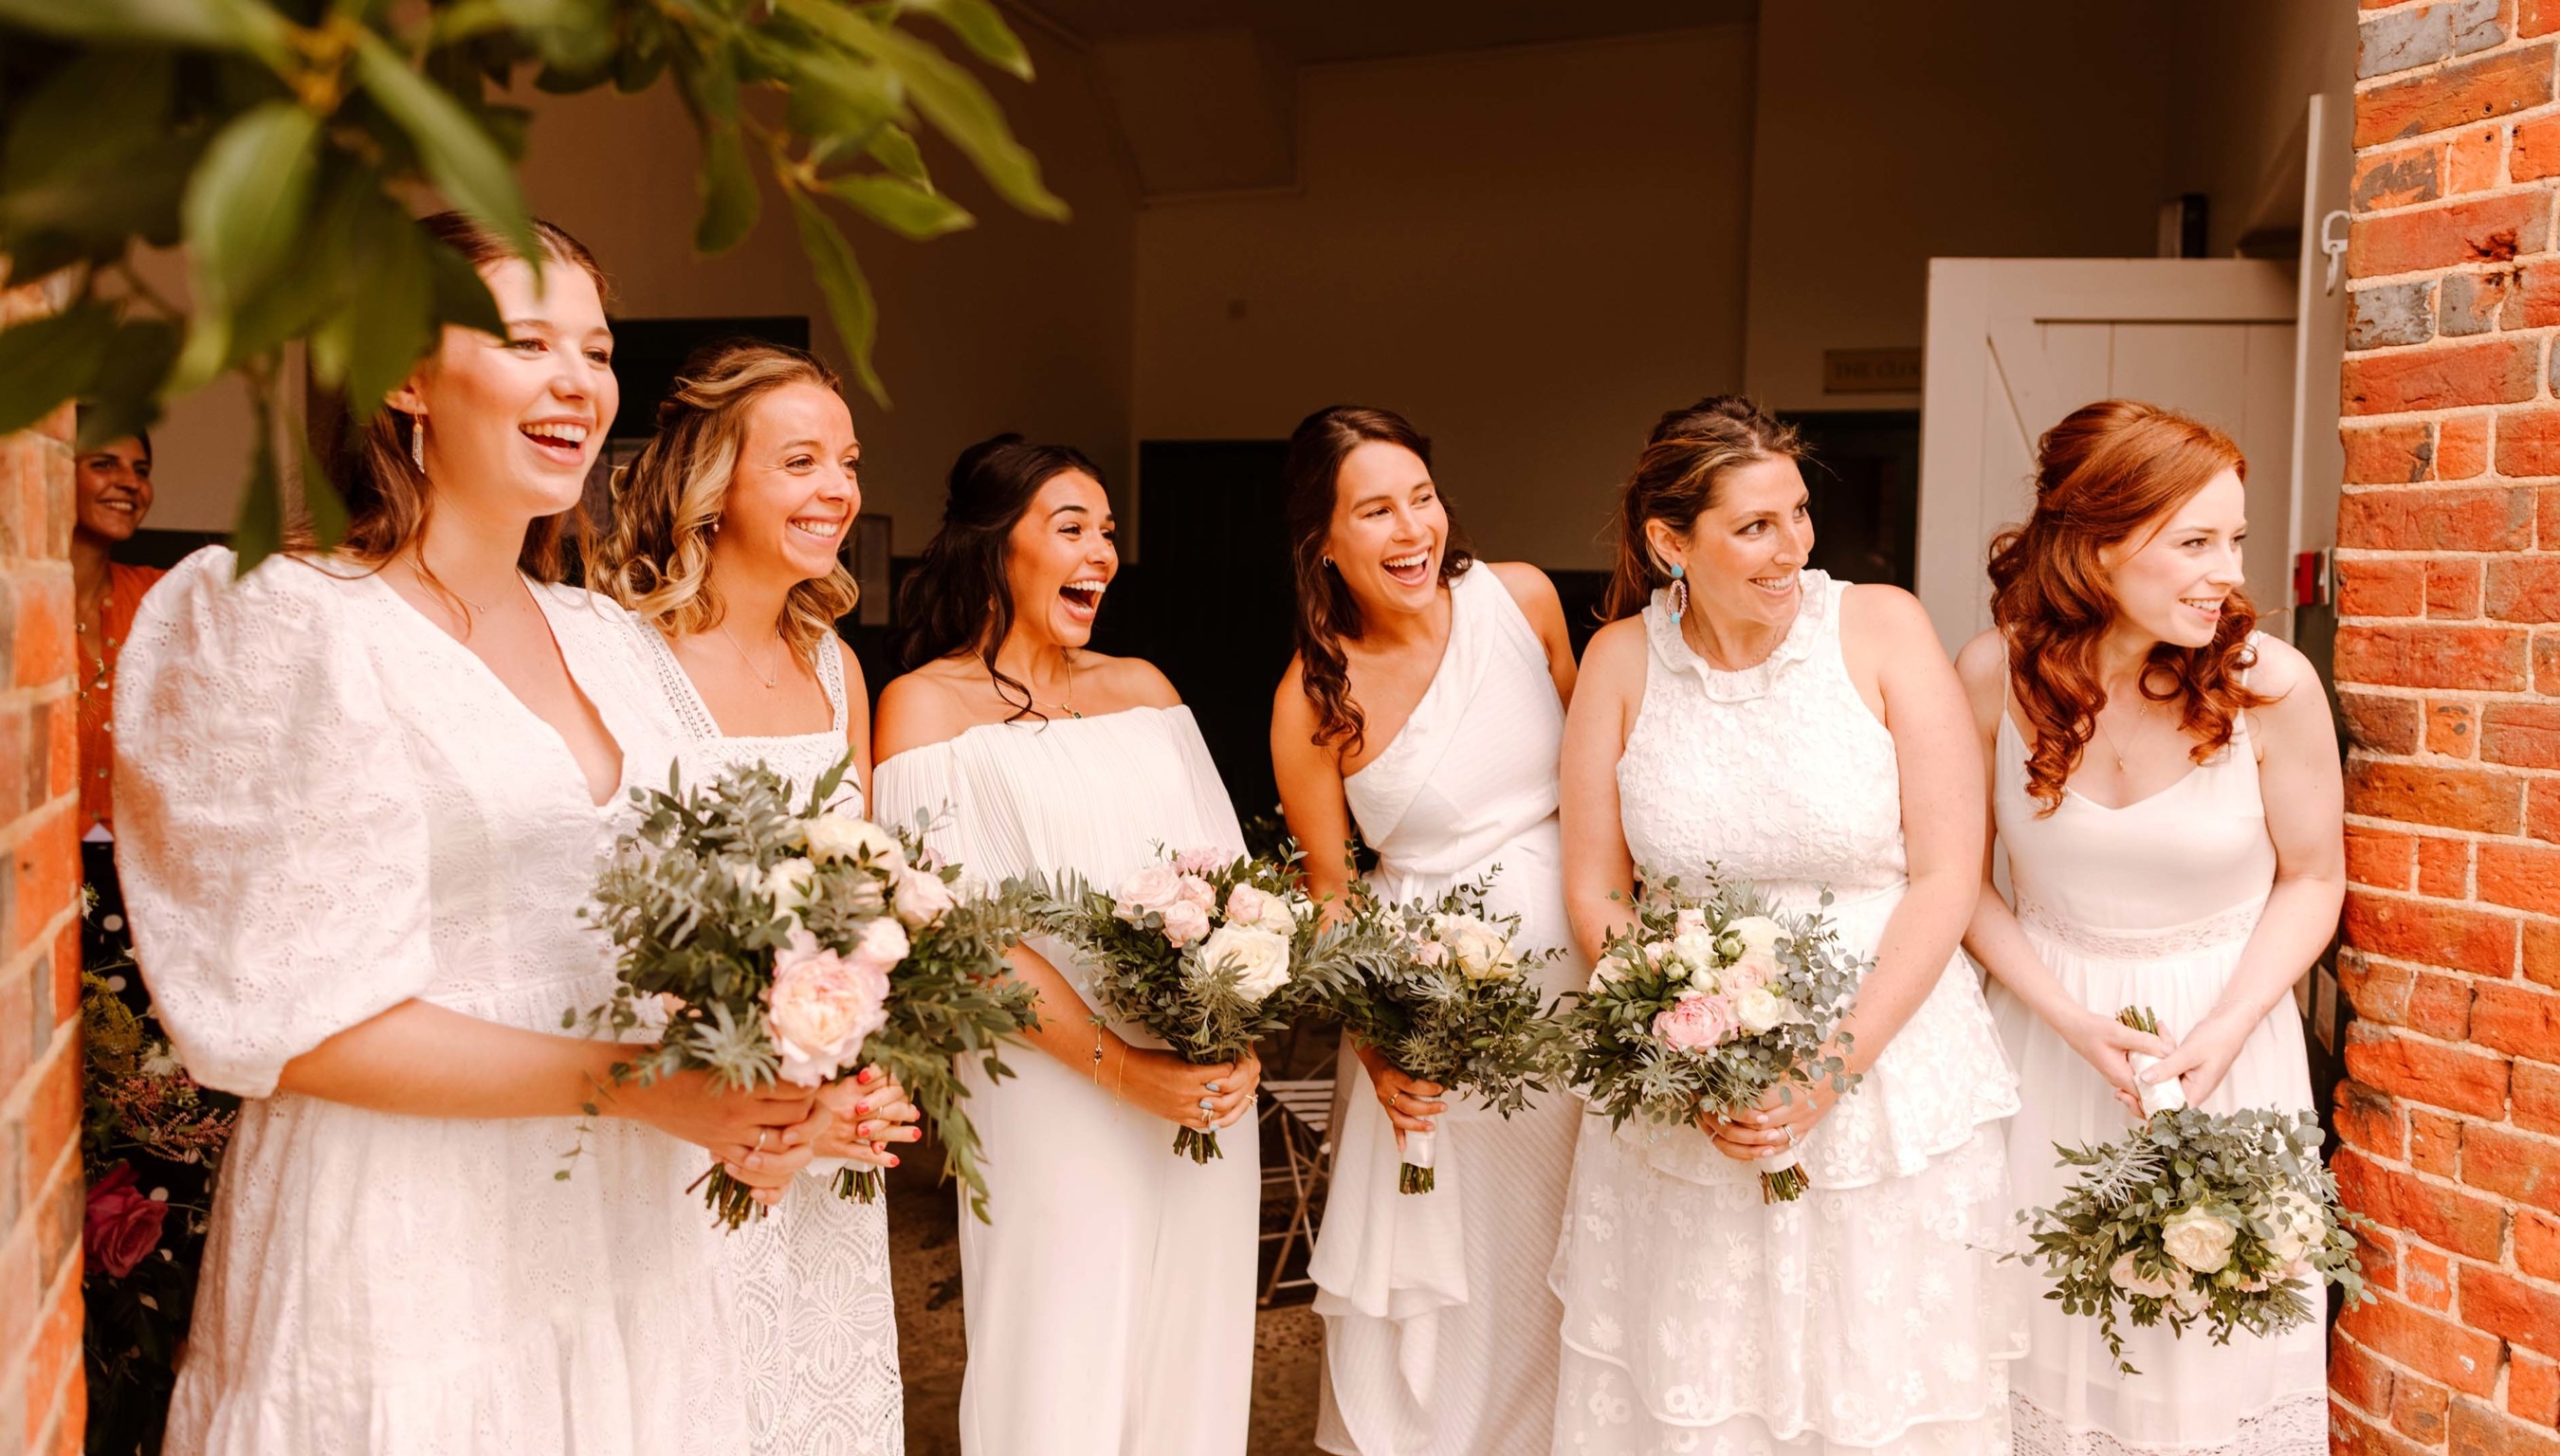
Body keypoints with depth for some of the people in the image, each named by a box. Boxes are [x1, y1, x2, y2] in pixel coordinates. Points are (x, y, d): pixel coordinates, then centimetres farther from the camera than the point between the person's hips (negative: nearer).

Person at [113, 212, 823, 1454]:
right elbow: (293, 1020, -15)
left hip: (622, 1234, 6)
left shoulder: (599, 633, 9)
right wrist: (622, 1084, -20)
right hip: (410, 1249, -6)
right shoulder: (298, 624, -12)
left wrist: (742, 1087, -5)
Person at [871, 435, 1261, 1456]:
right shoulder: (927, 704, -4)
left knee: (1191, 1347, 14)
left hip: (1208, 1090, 5)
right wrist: (1124, 1069, -18)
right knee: (1066, 1364, 5)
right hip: (1057, 1099, -5)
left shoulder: (1143, 687, 12)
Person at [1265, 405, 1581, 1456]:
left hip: (1570, 949, 3)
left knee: (1570, 1241, 16)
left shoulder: (1522, 598, -5)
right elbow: (1328, 887, -4)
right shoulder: (1313, 695, -12)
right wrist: (1376, 1044, -14)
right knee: (1448, 1262, 7)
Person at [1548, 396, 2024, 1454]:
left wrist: (1833, 1067, -15)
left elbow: (1947, 875, -9)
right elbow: (1594, 890, 2)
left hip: (1890, 1074, -1)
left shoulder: (1880, 628, -8)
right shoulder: (1623, 660, -3)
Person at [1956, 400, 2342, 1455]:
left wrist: (2225, 1031, -14)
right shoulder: (1994, 676, -13)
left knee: (2215, 1352, 10)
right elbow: (1963, 876, -3)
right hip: (2045, 1025, 1)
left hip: (2225, 1031, 0)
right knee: (2046, 1338, 14)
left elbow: (2312, 879, -2)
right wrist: (2072, 1020, -13)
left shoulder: (2271, 685, -15)